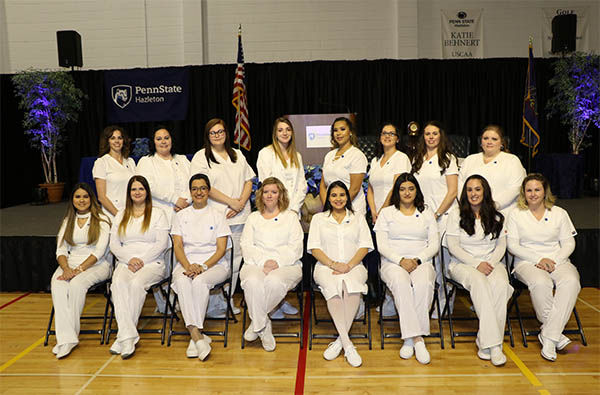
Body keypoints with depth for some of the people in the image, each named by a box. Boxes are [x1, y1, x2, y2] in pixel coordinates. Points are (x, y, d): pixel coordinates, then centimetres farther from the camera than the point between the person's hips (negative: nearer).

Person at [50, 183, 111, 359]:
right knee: (57, 284, -29)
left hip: (96, 264, -3)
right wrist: (66, 268, -12)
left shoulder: (101, 219, 3)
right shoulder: (68, 221, 18)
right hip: (71, 262, 4)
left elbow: (100, 251, -7)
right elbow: (60, 250, 9)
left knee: (77, 284, -34)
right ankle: (66, 338, -34)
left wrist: (79, 269, -19)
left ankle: (70, 333, -22)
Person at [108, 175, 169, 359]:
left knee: (137, 283, -34)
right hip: (125, 262, 3)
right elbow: (114, 244, 12)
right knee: (118, 283, -31)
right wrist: (130, 259, -6)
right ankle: (128, 336, -36)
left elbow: (162, 244, 0)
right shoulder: (121, 216, 21)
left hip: (152, 263, -3)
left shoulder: (158, 213, 10)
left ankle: (123, 336, -26)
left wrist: (141, 260, -11)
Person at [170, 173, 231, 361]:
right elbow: (178, 246, 5)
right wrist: (188, 266, -13)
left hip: (214, 264, -1)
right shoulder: (180, 216, 16)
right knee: (182, 281, -32)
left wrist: (203, 266, -15)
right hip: (186, 263, 2)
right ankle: (198, 337, -35)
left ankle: (195, 336, -26)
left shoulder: (218, 216, 9)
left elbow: (221, 249, 1)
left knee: (200, 281, -34)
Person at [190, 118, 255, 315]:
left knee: (235, 258, 5)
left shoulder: (237, 155, 18)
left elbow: (248, 181, 14)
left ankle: (229, 299, 15)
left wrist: (241, 203, -3)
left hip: (239, 217, 5)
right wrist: (231, 202, -12)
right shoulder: (201, 157, 2)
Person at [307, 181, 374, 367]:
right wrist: (333, 264, -11)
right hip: (326, 267, 0)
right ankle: (347, 344, -31)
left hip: (354, 266, 0)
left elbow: (364, 246, 7)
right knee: (333, 287, -35)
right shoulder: (318, 218, 17)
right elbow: (314, 248, 6)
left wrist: (349, 265, -10)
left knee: (351, 285, -35)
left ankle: (340, 340, -26)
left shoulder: (358, 218, 19)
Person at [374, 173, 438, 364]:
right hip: (392, 262, -1)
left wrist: (417, 260, -9)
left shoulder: (426, 213, 18)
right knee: (401, 283, -37)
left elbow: (434, 244, 9)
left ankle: (409, 338, -26)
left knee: (423, 285, -35)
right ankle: (417, 339, -32)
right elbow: (382, 245, 2)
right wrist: (401, 260, -14)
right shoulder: (386, 213, 12)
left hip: (422, 262, 1)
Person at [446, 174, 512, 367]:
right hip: (463, 264, -2)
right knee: (479, 281, -36)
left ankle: (484, 342, -28)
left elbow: (501, 246, 9)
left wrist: (490, 263, -11)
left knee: (501, 285, -32)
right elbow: (453, 247, -3)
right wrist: (476, 264, -15)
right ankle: (493, 343, -36)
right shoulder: (456, 216, 4)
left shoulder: (496, 217, 13)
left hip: (491, 262, 3)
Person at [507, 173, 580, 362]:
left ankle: (548, 337, -30)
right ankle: (556, 333, -21)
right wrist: (539, 259, -11)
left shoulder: (559, 213, 15)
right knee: (540, 283, -37)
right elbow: (513, 245, 0)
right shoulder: (516, 214, 9)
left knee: (571, 281, -32)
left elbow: (569, 243, 9)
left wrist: (554, 260, -9)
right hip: (527, 262, -2)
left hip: (558, 261, 2)